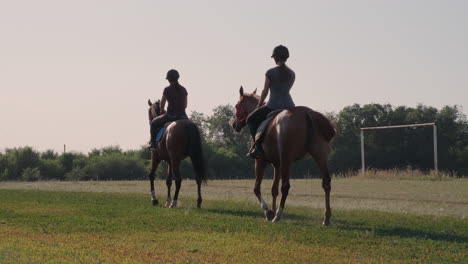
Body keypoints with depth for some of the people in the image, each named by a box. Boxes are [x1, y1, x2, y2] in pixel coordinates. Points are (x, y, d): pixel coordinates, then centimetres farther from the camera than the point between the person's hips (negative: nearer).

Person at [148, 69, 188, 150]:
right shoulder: (183, 90, 5)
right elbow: (185, 105, 12)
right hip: (182, 116, 4)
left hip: (170, 116, -4)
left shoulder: (167, 90, -8)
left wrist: (162, 110, 21)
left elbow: (162, 105, 0)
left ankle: (153, 143, 20)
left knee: (154, 123, 22)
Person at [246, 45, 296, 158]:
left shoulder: (270, 72, -7)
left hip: (274, 106, -5)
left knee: (251, 119, 16)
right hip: (289, 105, 5)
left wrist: (259, 105, 18)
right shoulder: (292, 74, 9)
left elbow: (265, 91, -1)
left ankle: (257, 146, -2)